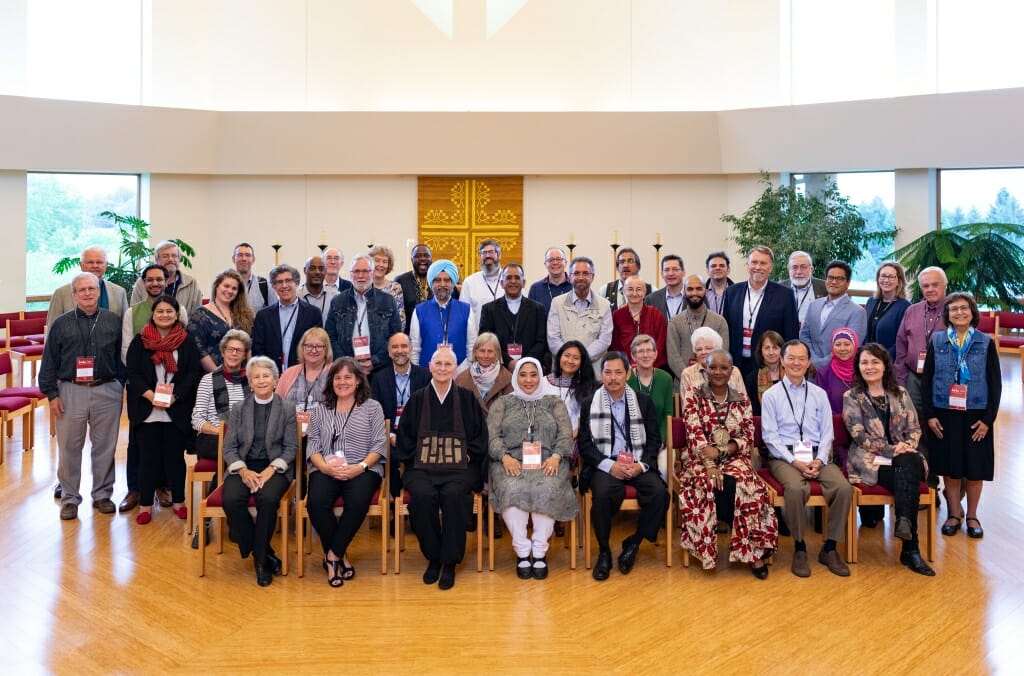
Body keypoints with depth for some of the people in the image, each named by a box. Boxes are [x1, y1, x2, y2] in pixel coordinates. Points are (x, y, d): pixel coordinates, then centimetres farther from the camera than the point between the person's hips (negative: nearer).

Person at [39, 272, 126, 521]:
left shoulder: (114, 321, 5)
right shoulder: (61, 324, 3)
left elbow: (122, 357, 8)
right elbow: (49, 363, 4)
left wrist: (121, 385, 3)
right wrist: (51, 394, -2)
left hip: (107, 391, 0)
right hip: (70, 391, 0)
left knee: (105, 446, 8)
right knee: (69, 447, 5)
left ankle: (102, 494, 21)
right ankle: (69, 497, 17)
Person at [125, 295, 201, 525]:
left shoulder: (187, 342, 3)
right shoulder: (140, 342, 5)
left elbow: (194, 373, -2)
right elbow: (133, 373, 0)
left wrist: (174, 396, -13)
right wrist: (150, 395, -15)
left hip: (178, 411, 0)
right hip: (147, 410, 0)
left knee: (175, 456, 7)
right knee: (148, 457, 5)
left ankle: (178, 501, 21)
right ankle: (145, 504, 14)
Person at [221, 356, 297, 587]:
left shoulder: (287, 409, 6)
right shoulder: (238, 410, 12)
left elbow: (291, 447, 2)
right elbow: (229, 447, 6)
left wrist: (271, 469, -15)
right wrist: (243, 470, -13)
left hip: (275, 467, -2)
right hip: (244, 467, 2)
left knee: (268, 498, -34)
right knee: (231, 500, -29)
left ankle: (260, 559, -13)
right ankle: (265, 553, -9)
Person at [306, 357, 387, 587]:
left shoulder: (372, 408, 11)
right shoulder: (319, 410, 18)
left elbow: (379, 445, 3)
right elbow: (313, 445, 9)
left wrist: (360, 467, -14)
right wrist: (324, 466, -12)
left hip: (362, 470, -2)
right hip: (326, 469, 2)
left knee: (358, 502, -35)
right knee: (316, 503, -30)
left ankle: (332, 555, -17)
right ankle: (341, 556, -12)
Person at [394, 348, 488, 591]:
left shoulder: (467, 398, 10)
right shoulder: (417, 399, 12)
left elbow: (480, 436, 12)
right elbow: (404, 437, 14)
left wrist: (468, 455, -2)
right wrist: (414, 456, -1)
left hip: (460, 466, -1)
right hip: (422, 467, 1)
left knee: (453, 494, -33)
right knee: (423, 495, -31)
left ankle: (450, 562, -16)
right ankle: (433, 558, -10)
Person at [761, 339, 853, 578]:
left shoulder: (819, 394, 16)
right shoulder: (771, 395, 6)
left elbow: (827, 432, 10)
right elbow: (770, 435, -2)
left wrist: (820, 460, -9)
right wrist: (794, 461, -14)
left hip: (817, 456, 3)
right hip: (784, 456, -3)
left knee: (844, 487, -25)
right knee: (797, 488, -35)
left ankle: (829, 548, -9)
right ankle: (799, 548, -14)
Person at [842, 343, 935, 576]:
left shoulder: (900, 393, 17)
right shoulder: (852, 397, 5)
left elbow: (914, 428, 11)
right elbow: (859, 435, -6)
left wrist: (907, 446, -12)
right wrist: (892, 450, -16)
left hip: (904, 459, 3)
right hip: (870, 462, -3)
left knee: (910, 465, -35)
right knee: (910, 482, -30)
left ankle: (904, 522, -39)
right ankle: (911, 549, -30)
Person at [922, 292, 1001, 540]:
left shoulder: (986, 343, 0)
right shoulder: (937, 341, 2)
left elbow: (995, 383, 1)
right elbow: (926, 379, 3)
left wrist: (988, 419, -6)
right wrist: (930, 415, -4)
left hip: (976, 416, 0)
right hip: (944, 415, 1)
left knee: (975, 469, 7)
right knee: (950, 468, 7)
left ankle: (972, 516, 22)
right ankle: (954, 514, 21)